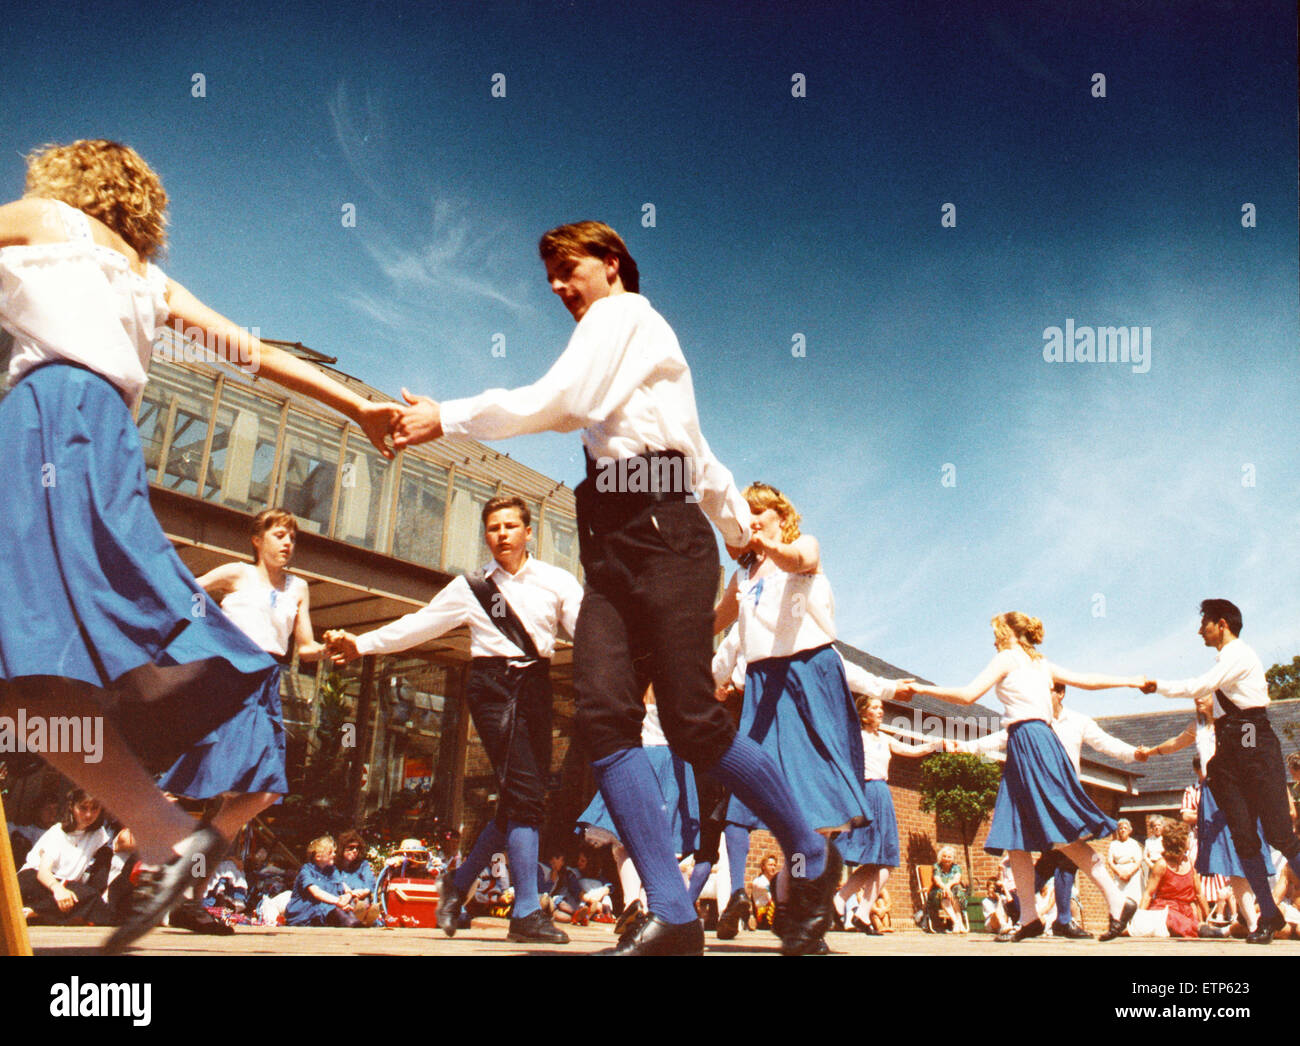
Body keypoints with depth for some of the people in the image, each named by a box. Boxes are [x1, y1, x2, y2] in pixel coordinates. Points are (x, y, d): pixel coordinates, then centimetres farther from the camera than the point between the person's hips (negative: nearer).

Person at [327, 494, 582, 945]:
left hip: (535, 686, 3)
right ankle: (527, 911, -12)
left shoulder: (556, 582, 10)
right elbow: (419, 624, 10)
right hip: (492, 685, -3)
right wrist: (361, 643, 2)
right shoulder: (471, 587, 10)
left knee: (524, 799, 3)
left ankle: (460, 882, 23)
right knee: (523, 792, -15)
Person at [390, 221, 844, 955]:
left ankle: (813, 861, 9)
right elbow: (678, 448, 38)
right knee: (604, 714, -10)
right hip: (614, 547, 9)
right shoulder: (615, 365, 31)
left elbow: (553, 403, -10)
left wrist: (447, 418, -3)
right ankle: (673, 916, -14)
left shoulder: (624, 314, 4)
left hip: (662, 533, -9)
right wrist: (738, 523, 47)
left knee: (691, 721, -12)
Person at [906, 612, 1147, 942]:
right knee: (1014, 838, 5)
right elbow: (1086, 680, 24)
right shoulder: (1041, 663, 21)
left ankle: (1117, 902, -11)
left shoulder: (1008, 658, 0)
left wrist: (923, 688, 1)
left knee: (1063, 835, -10)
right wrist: (1129, 681, 37)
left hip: (1028, 739, -9)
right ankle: (1029, 919, 3)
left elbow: (967, 695, -6)